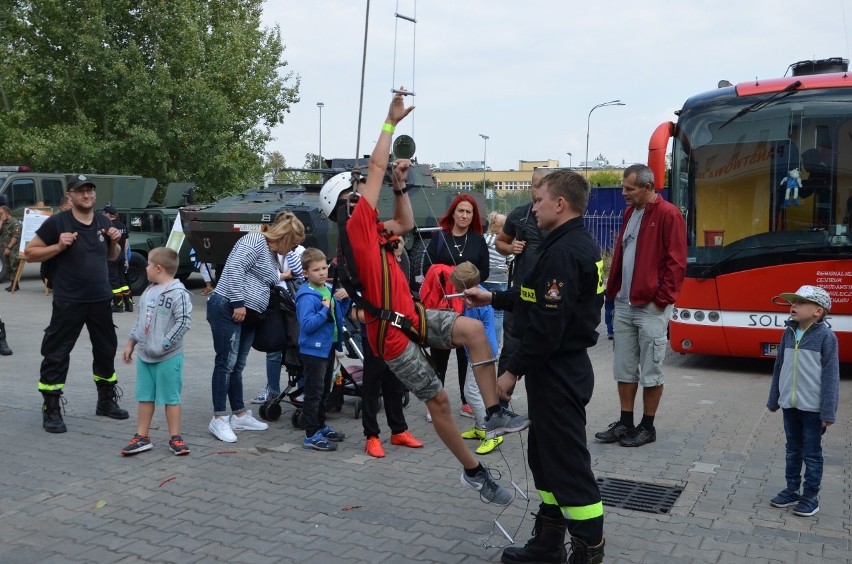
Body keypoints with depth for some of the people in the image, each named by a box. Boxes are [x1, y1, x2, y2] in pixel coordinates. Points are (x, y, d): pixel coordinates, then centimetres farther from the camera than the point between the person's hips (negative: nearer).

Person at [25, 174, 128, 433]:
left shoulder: (103, 222, 8)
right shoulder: (57, 223, -8)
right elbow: (30, 254, -5)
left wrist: (114, 242, -1)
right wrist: (59, 246, -20)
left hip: (101, 300, 6)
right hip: (68, 303, -5)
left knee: (106, 351, 15)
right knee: (56, 355, -3)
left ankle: (106, 402, 31)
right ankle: (51, 410, 8)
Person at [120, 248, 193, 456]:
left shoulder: (178, 293, -16)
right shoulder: (148, 291, 10)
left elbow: (184, 322, -20)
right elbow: (139, 319, 19)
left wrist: (164, 344, -19)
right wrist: (130, 343, 19)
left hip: (168, 357, -7)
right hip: (144, 355, 8)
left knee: (171, 397, 2)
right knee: (145, 396, 13)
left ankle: (175, 438, 13)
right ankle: (142, 437, 22)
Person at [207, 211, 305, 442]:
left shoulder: (271, 255, 21)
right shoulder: (255, 241, -8)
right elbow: (235, 269, -20)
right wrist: (238, 303, -22)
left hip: (247, 316, 9)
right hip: (228, 309, -9)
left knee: (237, 366, 13)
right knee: (226, 363, -7)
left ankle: (239, 415, 19)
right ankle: (219, 419, -2)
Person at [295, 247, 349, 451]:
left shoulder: (329, 289, 6)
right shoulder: (307, 296, -19)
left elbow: (339, 314, 15)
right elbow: (307, 324, -27)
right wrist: (324, 310, -27)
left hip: (329, 348, 9)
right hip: (313, 350, -9)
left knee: (324, 391, 20)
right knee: (314, 393, -3)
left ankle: (320, 426, 34)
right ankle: (311, 435, 3)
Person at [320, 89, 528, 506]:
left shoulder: (370, 231, 11)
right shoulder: (356, 226, -12)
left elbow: (405, 224, 27)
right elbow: (376, 169, -11)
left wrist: (400, 186, 14)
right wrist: (391, 122, -3)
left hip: (411, 318, 8)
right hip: (392, 334, -8)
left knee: (472, 328, -16)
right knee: (438, 400, -1)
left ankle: (494, 414, -13)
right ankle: (473, 471, 15)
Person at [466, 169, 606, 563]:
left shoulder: (563, 253, -21)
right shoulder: (580, 245, 12)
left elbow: (548, 325, -25)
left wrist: (513, 370, -18)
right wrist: (493, 299, 20)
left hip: (556, 371, -11)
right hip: (563, 367, 11)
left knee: (568, 463, -1)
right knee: (546, 456, 18)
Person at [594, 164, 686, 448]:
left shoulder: (668, 215, -10)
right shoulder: (630, 212, 13)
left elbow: (676, 262, -13)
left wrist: (662, 298, -15)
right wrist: (613, 289, 12)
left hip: (651, 307, -7)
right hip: (624, 304, 8)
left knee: (650, 370, 4)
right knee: (624, 368, 12)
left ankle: (647, 427, 16)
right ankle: (625, 423, 22)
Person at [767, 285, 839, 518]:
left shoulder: (826, 336, -13)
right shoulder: (789, 333, 3)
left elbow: (830, 375, -13)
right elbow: (779, 367, 10)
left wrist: (828, 412, -14)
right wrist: (773, 400, 13)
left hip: (812, 407, -5)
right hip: (789, 404, 5)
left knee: (811, 454, 7)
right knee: (793, 450, 17)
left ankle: (811, 496, 18)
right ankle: (792, 490, 28)